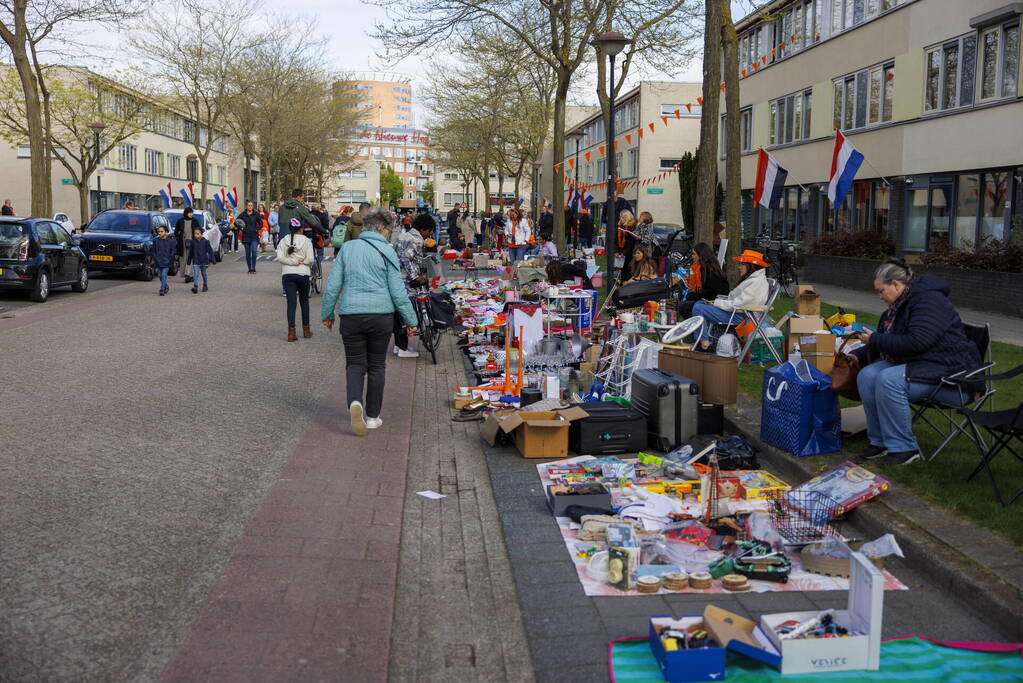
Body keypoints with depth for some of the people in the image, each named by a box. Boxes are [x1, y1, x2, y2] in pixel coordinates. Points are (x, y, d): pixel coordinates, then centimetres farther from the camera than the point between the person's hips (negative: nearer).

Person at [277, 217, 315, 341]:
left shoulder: (283, 241, 6)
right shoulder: (306, 241, 1)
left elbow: (280, 258, -5)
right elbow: (310, 259, -8)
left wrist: (293, 261, -4)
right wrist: (301, 261, 6)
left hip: (287, 274, 1)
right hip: (303, 274, -1)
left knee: (291, 303, 0)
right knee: (304, 301, 14)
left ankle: (291, 332, -9)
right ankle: (306, 330, 20)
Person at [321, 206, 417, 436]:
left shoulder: (347, 248, 4)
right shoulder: (386, 251, -4)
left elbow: (332, 286, 5)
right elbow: (398, 291, -5)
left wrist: (326, 314, 16)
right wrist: (411, 321, 3)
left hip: (351, 315, 1)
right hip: (381, 315, -1)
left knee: (355, 363, 10)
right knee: (376, 365, 12)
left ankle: (355, 401, -17)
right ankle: (372, 416, 17)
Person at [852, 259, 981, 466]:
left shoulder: (929, 300, -16)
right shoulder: (897, 307, 14)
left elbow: (916, 342, -27)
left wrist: (875, 340, -18)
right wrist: (856, 355, 11)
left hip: (950, 371, -9)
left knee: (889, 379, -31)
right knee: (866, 376, -13)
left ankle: (905, 448, -21)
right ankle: (880, 441, -4)